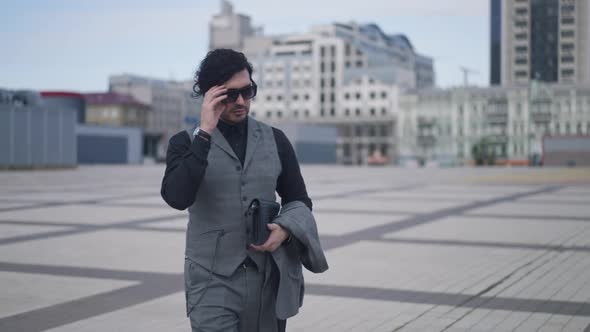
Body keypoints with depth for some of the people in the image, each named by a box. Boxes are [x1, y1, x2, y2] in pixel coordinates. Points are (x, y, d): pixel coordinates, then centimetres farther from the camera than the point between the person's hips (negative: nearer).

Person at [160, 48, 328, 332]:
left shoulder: (275, 140, 7)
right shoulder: (186, 143, -1)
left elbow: (299, 201, 12)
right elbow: (176, 197, -19)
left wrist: (285, 229, -10)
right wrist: (205, 133, -21)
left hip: (269, 277, 3)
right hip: (213, 280, -3)